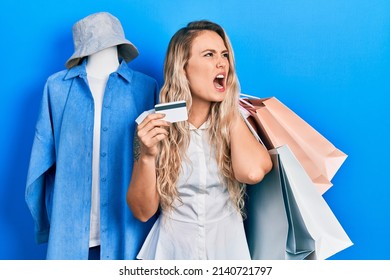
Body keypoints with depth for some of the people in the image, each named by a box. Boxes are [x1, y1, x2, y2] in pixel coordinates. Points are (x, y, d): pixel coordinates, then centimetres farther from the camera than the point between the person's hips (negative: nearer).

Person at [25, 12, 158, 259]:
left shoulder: (147, 87, 3)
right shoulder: (57, 86, 6)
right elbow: (44, 154, 6)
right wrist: (43, 212, 3)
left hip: (127, 224, 0)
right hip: (71, 225, 1)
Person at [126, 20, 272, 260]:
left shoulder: (237, 121, -7)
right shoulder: (154, 125, -10)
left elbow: (253, 172, -28)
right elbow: (143, 211, -8)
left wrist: (230, 106, -15)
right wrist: (148, 156, -25)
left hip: (227, 248, 1)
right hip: (172, 249, -1)